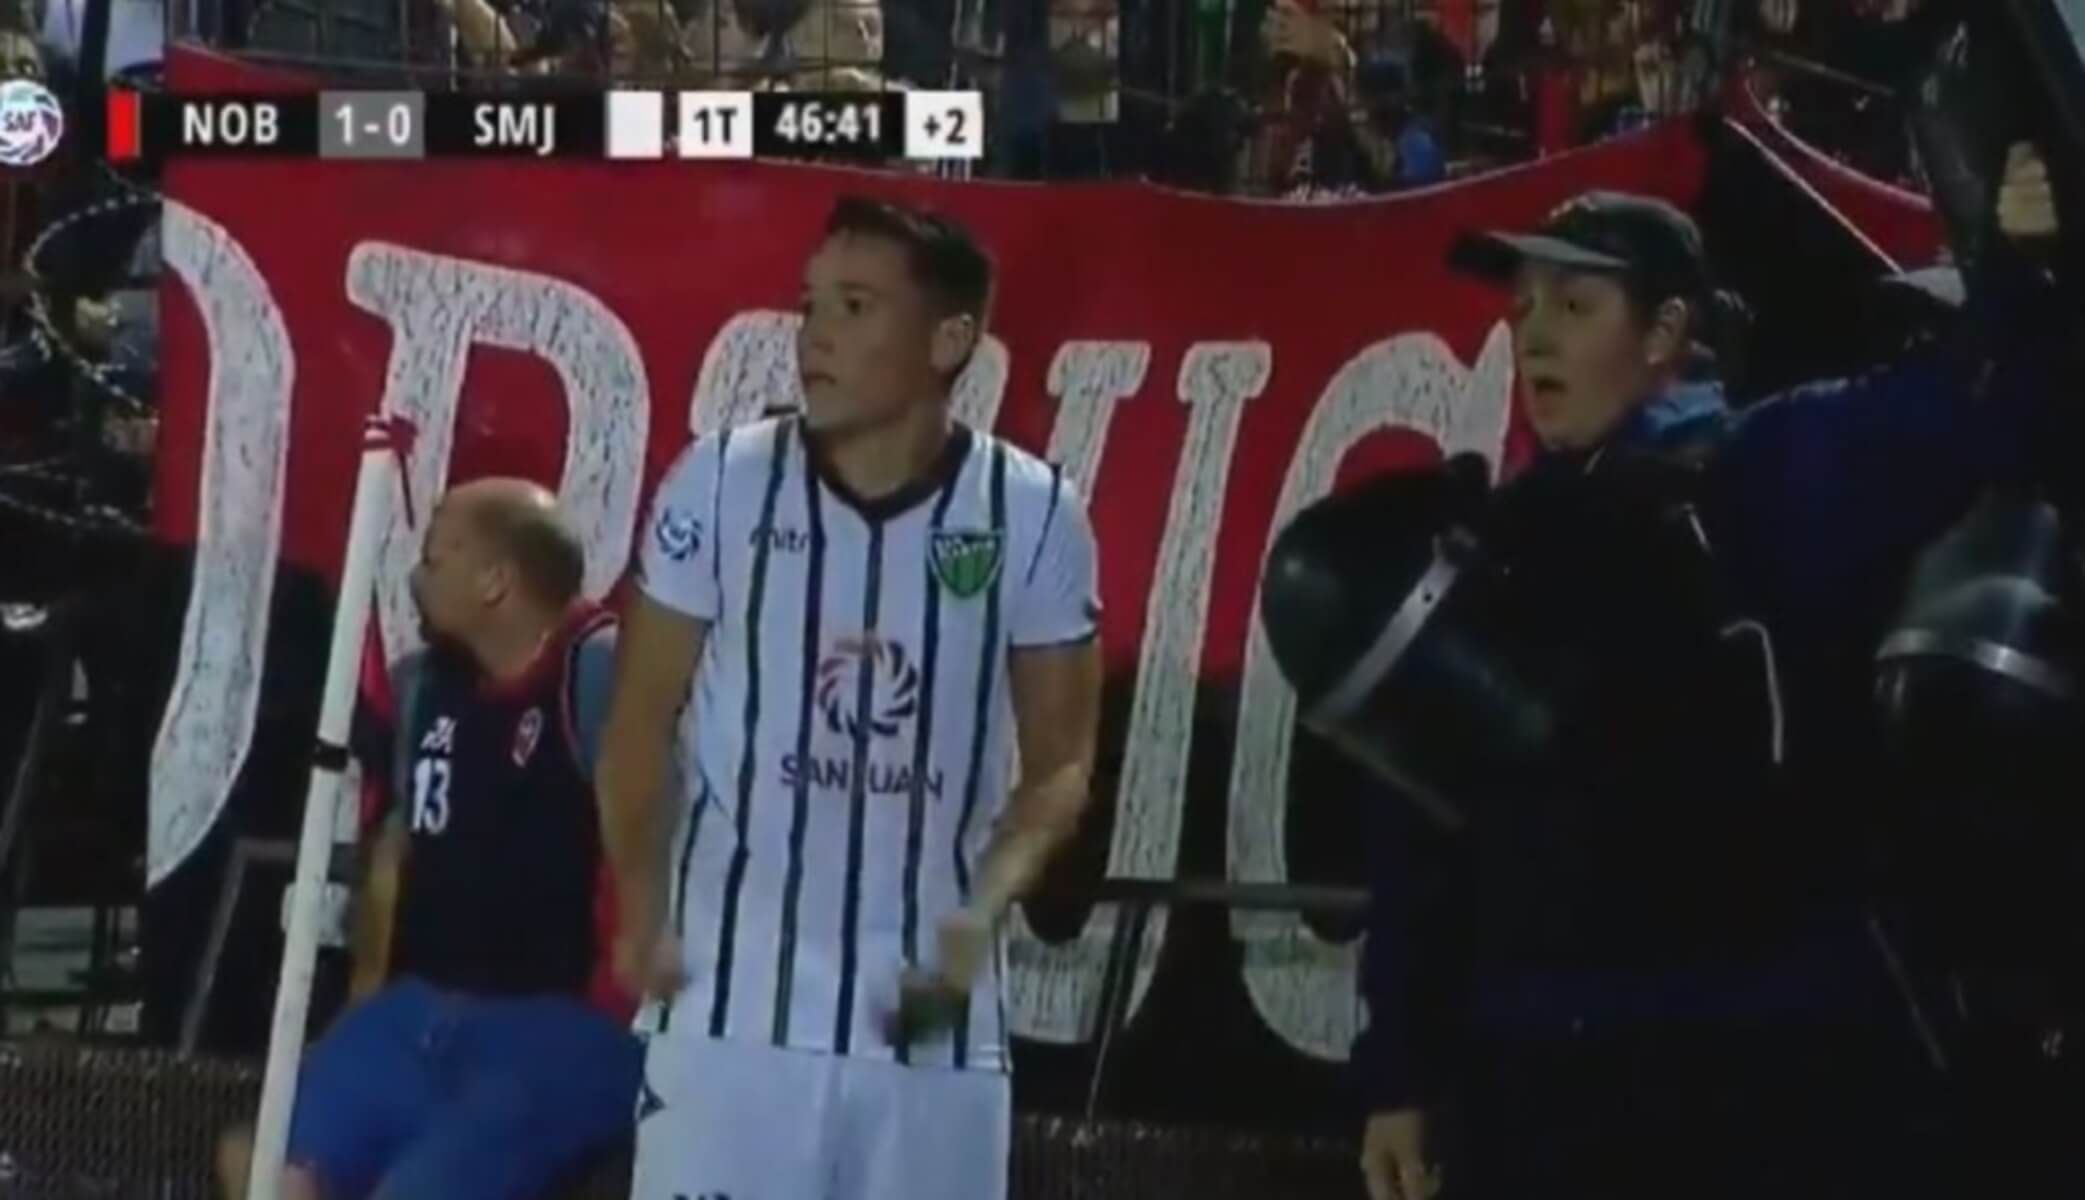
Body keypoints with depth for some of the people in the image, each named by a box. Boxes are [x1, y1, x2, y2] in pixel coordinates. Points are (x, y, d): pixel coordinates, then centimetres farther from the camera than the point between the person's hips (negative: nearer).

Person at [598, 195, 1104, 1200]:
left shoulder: (1032, 514, -2)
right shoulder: (720, 482, -3)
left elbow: (1060, 762, 4)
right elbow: (640, 720, 3)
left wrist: (985, 908, -15)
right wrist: (643, 905, -13)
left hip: (929, 1004, 1)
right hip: (735, 994, -1)